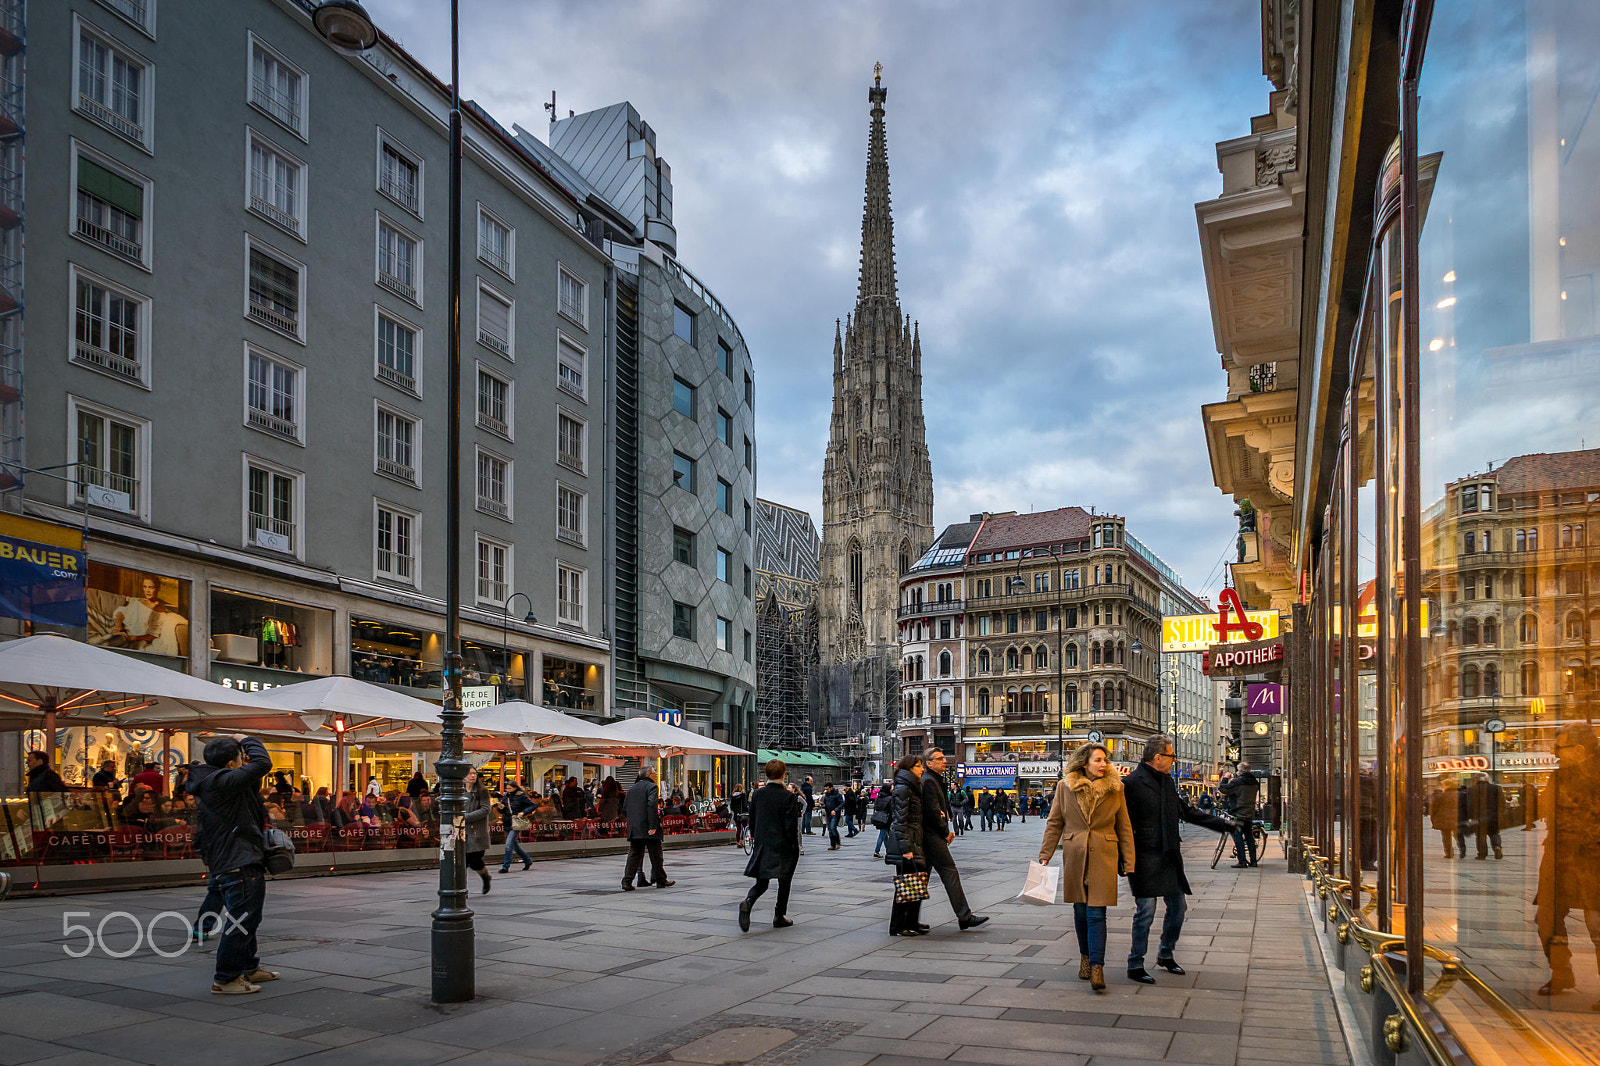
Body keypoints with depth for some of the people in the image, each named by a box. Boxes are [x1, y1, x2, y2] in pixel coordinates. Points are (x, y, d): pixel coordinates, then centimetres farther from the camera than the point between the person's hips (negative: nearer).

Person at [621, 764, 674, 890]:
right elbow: (651, 805, -20)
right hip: (648, 829, -6)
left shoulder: (632, 788, 15)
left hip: (634, 828, 6)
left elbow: (625, 808, 14)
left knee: (634, 855, 6)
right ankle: (660, 880, 16)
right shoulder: (651, 787, -7)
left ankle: (627, 882, -2)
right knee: (655, 855, 6)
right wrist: (653, 826, -21)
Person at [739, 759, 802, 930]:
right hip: (782, 846, -4)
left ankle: (748, 902, -21)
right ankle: (779, 917, 19)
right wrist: (795, 849, -5)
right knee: (784, 881, 14)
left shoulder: (757, 794, 1)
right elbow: (791, 826, -14)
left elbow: (752, 820, 8)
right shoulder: (788, 796, -13)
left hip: (762, 845, 4)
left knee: (761, 882, 9)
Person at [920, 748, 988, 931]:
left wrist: (946, 830, 10)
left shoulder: (936, 780, 20)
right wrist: (946, 833, -9)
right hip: (932, 835, -11)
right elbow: (933, 811, -18)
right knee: (950, 872, -9)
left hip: (929, 836, 11)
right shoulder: (928, 781, -13)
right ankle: (965, 917, -9)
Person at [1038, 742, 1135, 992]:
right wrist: (1045, 856, 1)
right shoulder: (1065, 787, 0)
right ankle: (1085, 957, 30)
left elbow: (1124, 827, 5)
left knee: (1096, 913, -8)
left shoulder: (1114, 788, 0)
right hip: (1074, 856, 1)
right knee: (1080, 911, 10)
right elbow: (1054, 823, 5)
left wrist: (1129, 863, 1)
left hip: (1104, 856, -1)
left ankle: (1096, 969, -8)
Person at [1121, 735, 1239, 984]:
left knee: (1178, 906, 11)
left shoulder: (1168, 782, 14)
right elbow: (1123, 823, -12)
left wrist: (1224, 824, 22)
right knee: (1146, 910, -6)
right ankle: (1135, 965, 6)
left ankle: (1166, 954, 31)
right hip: (1145, 858, -8)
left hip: (1169, 858, 8)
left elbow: (1188, 812, 23)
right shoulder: (1132, 784, -12)